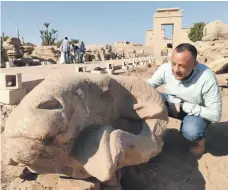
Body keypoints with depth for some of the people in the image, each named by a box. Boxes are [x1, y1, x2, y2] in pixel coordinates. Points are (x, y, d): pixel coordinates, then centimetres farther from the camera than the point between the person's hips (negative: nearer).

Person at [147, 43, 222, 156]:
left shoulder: (207, 79, -33)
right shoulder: (166, 69, -22)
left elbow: (215, 115, -28)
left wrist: (183, 105, -30)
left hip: (199, 112, -3)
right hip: (173, 104, 4)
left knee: (190, 131, -35)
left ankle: (198, 140, 2)